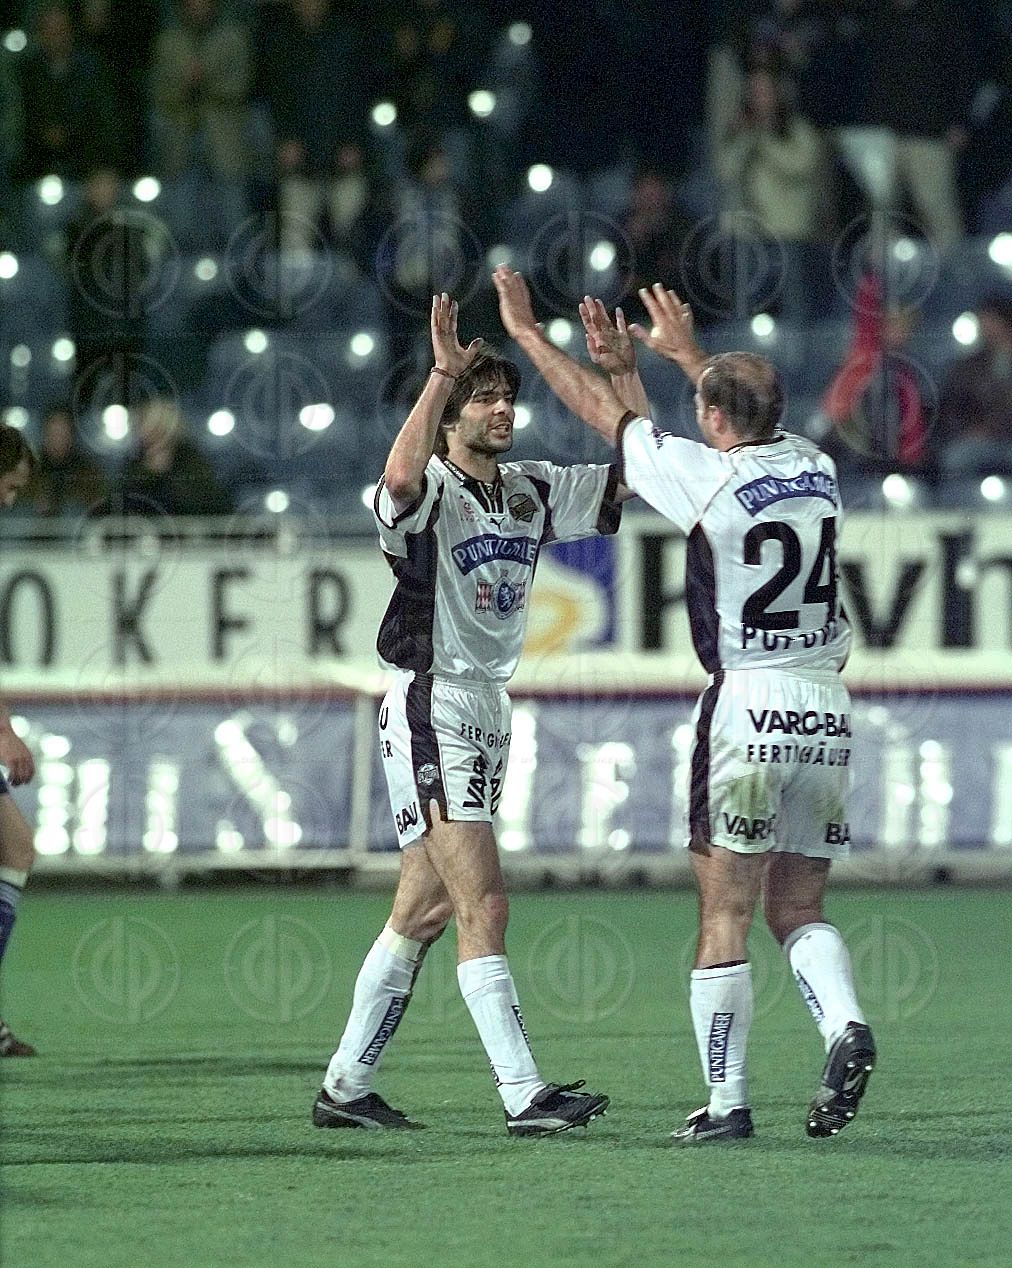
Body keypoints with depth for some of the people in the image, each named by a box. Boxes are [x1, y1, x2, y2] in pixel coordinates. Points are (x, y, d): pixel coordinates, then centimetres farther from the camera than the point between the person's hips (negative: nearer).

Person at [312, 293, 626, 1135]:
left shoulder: (532, 491, 11)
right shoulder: (430, 494, -11)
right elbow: (400, 477, -36)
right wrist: (443, 373, -34)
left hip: (489, 714, 8)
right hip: (430, 710, -8)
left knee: (423, 911, 12)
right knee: (484, 907, -14)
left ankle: (346, 1087, 19)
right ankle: (526, 1095, -19)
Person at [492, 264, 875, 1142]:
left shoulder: (707, 476, -8)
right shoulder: (816, 468, 7)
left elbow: (604, 413, 4)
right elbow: (754, 415, 29)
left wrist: (525, 330, 17)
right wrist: (685, 352, 43)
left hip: (749, 705, -5)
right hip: (827, 708, 5)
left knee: (725, 912, 1)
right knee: (798, 907, 13)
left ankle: (726, 1100, 0)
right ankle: (846, 1024, -13)